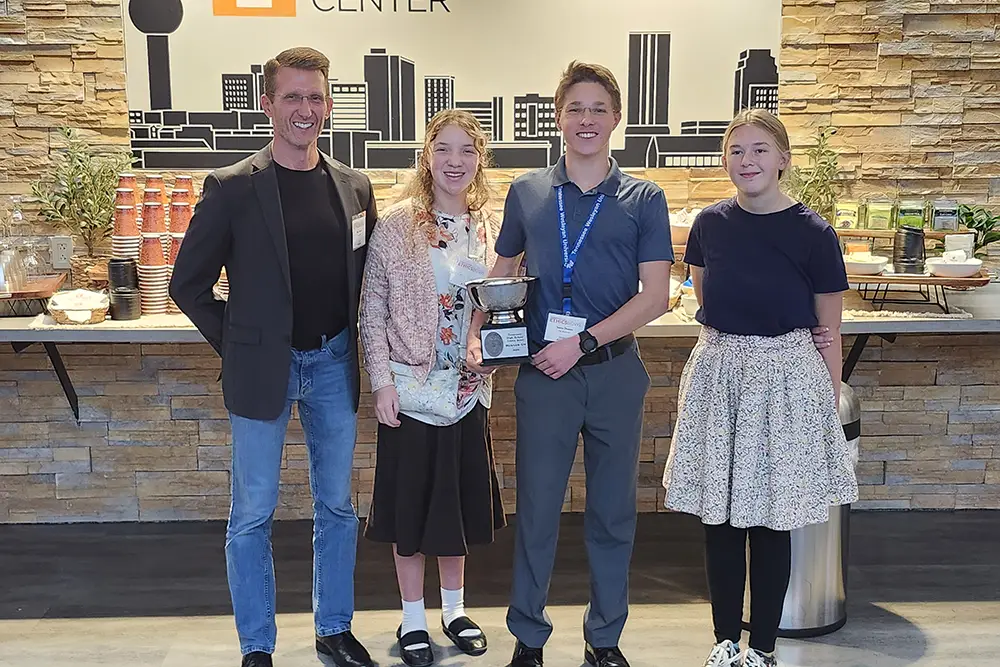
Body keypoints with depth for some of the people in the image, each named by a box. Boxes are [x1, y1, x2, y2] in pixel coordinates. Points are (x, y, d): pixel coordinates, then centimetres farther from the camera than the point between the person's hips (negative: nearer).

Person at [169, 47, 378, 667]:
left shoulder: (355, 187, 3)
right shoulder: (232, 188, -8)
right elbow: (189, 283, -1)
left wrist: (356, 344, 6)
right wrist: (234, 344, -2)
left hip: (334, 363, 4)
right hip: (263, 370, -3)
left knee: (338, 505, 13)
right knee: (253, 514, 6)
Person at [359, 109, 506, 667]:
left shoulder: (491, 226, 2)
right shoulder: (397, 225, -8)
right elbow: (373, 312, -7)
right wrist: (382, 382, -12)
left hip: (468, 389, 3)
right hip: (411, 388, -3)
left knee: (459, 501, 15)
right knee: (411, 504, 8)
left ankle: (455, 609, 34)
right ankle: (413, 619, 25)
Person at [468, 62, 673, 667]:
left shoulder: (643, 199, 2)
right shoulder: (527, 193, 6)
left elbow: (655, 296, -4)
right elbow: (502, 276, 15)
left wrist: (584, 341, -13)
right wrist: (477, 333, -2)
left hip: (615, 371, 0)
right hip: (543, 373, 0)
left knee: (614, 511, 10)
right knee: (537, 509, 6)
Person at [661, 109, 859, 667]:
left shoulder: (814, 234, -6)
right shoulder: (711, 224, 2)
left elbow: (828, 333, -2)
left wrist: (831, 407, -1)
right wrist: (731, 339, 12)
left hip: (785, 379, -3)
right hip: (717, 373, 3)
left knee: (770, 524, 5)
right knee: (719, 520, 9)